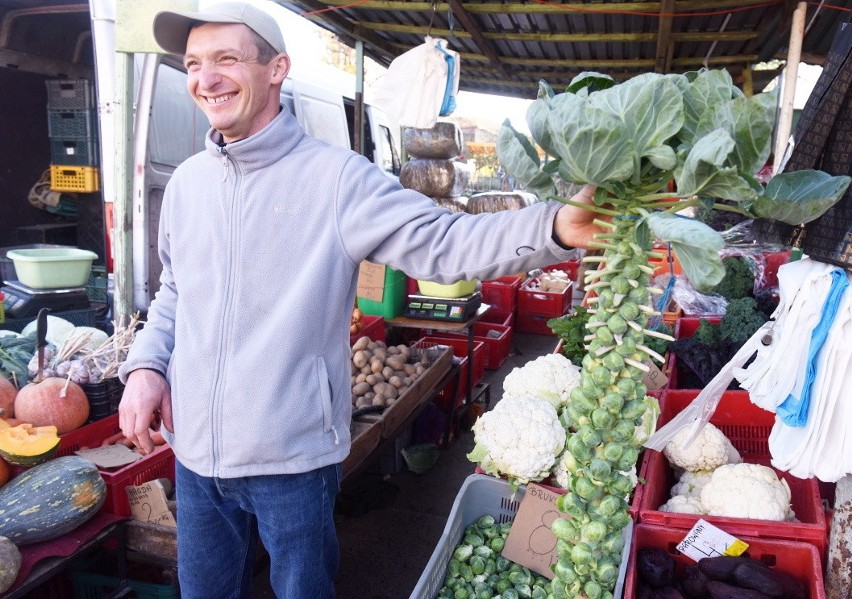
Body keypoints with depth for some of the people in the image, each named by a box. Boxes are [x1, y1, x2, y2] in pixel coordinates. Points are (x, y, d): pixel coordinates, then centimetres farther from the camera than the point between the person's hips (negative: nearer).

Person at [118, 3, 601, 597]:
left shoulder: (337, 176, -13)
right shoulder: (187, 181, 5)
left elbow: (441, 241, -21)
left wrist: (555, 226, -36)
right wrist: (146, 365, 1)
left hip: (293, 458, -5)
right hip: (194, 451, 6)